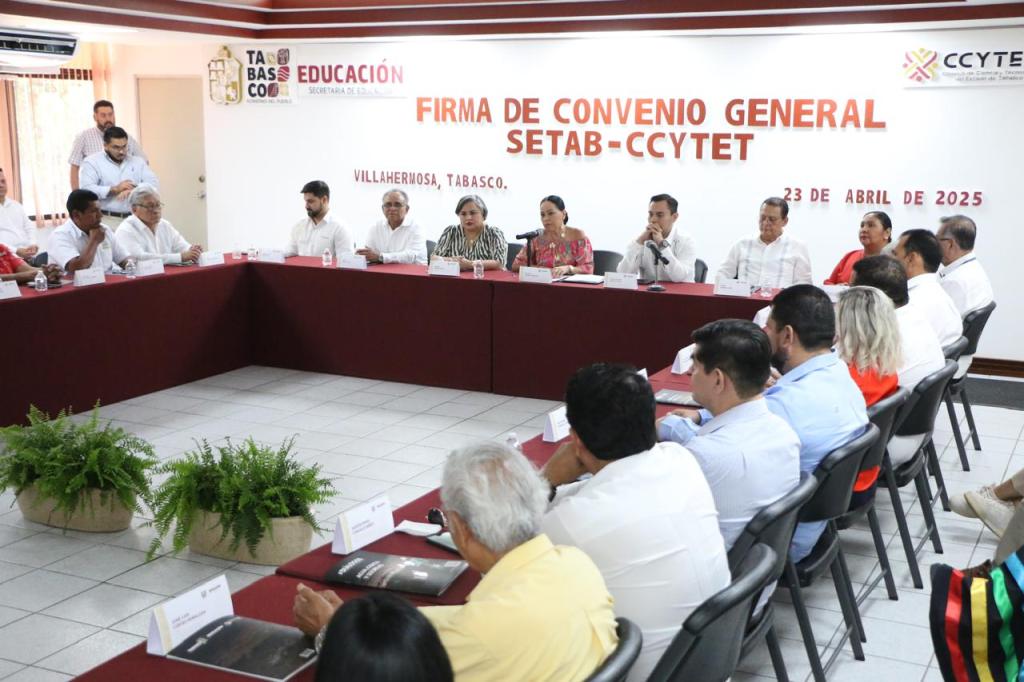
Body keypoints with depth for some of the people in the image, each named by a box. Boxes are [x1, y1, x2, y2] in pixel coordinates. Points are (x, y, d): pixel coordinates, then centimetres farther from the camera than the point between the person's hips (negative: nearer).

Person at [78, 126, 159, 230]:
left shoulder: (138, 162, 18)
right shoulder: (92, 162, 6)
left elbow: (153, 183, 5)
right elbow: (86, 189, -9)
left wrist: (133, 190, -13)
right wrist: (114, 189, -13)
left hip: (134, 219, 3)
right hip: (106, 220, -3)